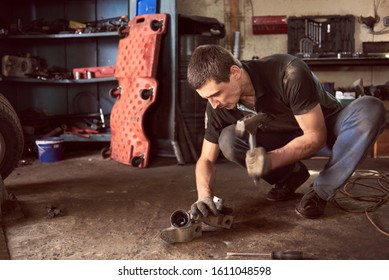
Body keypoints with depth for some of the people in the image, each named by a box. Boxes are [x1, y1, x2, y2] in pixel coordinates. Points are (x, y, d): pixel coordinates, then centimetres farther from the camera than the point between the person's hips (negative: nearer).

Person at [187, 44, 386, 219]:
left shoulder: (289, 73, -35)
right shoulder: (218, 106, -20)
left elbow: (316, 136, -29)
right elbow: (206, 159, -11)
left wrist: (272, 159, -44)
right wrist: (204, 195, -31)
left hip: (325, 128, -2)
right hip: (286, 139, 3)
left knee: (370, 109, -35)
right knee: (228, 140, -25)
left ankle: (321, 191, -19)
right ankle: (292, 175, 2)